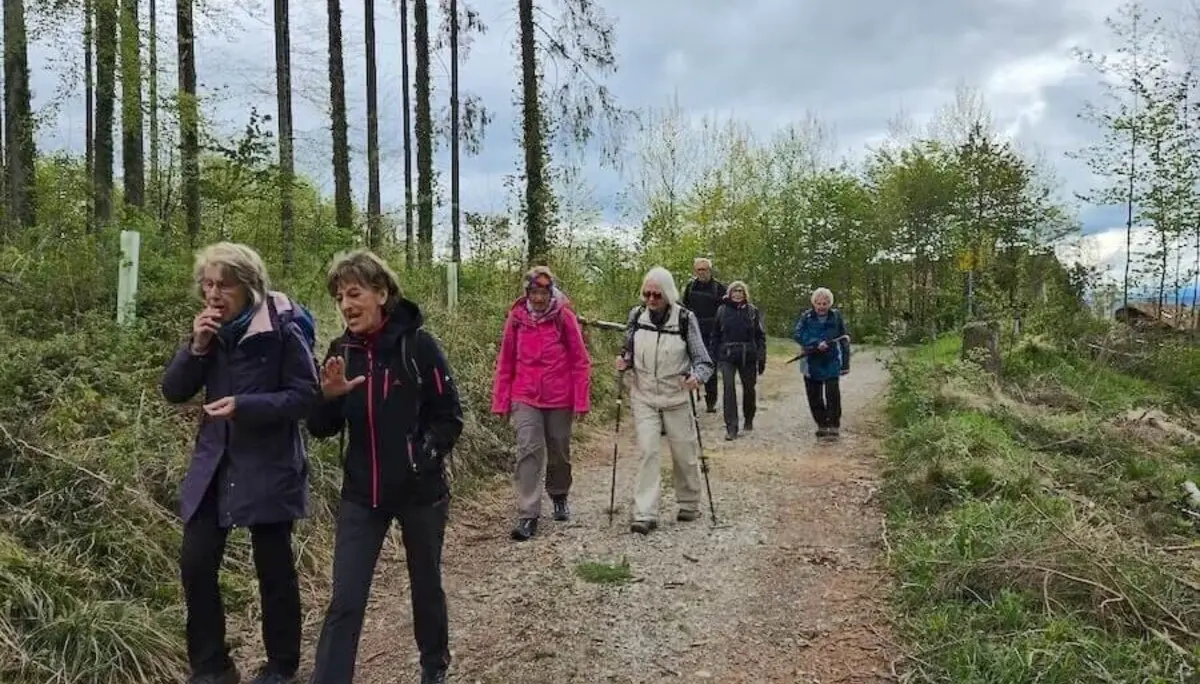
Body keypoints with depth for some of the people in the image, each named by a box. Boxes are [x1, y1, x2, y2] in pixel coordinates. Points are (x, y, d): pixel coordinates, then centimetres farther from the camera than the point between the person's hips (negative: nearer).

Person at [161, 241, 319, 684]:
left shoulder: (282, 329, -12)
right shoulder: (210, 330, 6)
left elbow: (305, 396, -14)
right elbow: (173, 391, 3)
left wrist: (244, 406, -24)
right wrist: (197, 346, -12)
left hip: (269, 467, -5)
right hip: (214, 463, 6)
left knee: (273, 568, 5)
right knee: (196, 565, 3)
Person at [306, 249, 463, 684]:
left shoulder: (417, 345, -13)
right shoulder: (341, 351, 0)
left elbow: (450, 418, -8)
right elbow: (322, 429, 2)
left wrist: (423, 459, -18)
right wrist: (329, 396, -17)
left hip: (420, 492, -2)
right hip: (361, 494, 3)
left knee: (426, 586, 17)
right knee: (345, 601, 0)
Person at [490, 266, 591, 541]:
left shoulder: (564, 317, -6)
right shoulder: (516, 317, -1)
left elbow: (580, 361, -4)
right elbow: (505, 362, 5)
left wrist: (581, 401, -7)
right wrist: (500, 401, 3)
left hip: (560, 399, 0)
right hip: (525, 398, 0)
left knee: (559, 452, 15)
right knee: (529, 451, -9)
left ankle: (559, 496, 40)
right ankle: (528, 515, -5)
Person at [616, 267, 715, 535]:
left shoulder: (685, 319, -10)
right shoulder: (636, 316, -2)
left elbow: (704, 361, -9)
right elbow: (629, 351, 12)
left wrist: (696, 377, -30)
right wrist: (624, 361, -10)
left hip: (677, 397, -1)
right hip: (644, 396, 1)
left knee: (684, 453, 9)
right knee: (647, 451, -8)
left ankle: (689, 505, 31)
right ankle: (645, 515, -5)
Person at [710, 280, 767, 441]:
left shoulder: (753, 311, 2)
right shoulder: (722, 310, 4)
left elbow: (760, 335, 3)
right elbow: (715, 335, 8)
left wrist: (762, 358, -2)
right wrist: (714, 355, 4)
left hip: (748, 356, 1)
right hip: (727, 356, 0)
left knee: (749, 388, 12)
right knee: (728, 388, -11)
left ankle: (749, 420, 35)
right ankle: (731, 427, -8)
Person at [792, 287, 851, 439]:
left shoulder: (836, 317, 2)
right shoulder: (806, 317, 0)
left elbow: (844, 341, 6)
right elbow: (797, 335, -13)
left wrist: (845, 363, 3)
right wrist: (816, 343, -26)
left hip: (831, 362, -1)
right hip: (812, 363, 1)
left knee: (832, 394, -10)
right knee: (814, 396, 6)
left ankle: (834, 425, 0)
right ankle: (821, 425, 20)